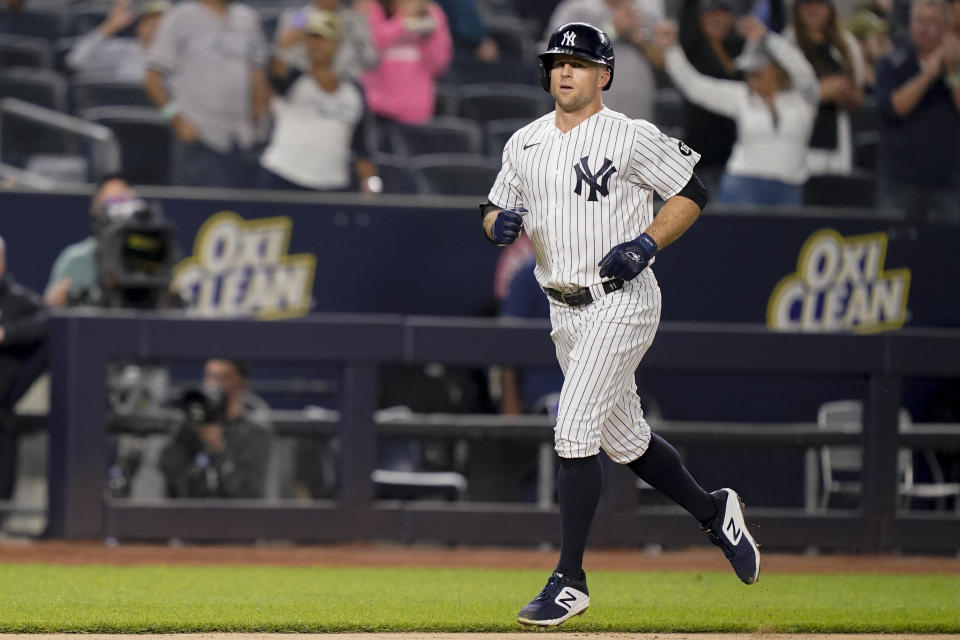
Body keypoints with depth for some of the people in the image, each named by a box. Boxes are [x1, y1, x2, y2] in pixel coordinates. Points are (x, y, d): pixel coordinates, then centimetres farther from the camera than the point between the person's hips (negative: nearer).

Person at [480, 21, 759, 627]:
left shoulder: (632, 138, -9)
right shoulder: (525, 144, 9)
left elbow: (692, 192, -4)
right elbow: (494, 213, 15)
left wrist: (647, 244, -17)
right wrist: (501, 224, -9)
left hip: (621, 301, -7)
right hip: (565, 311, 7)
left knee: (574, 431, -16)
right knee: (624, 438, 15)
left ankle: (570, 582, -12)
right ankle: (714, 512, 39)